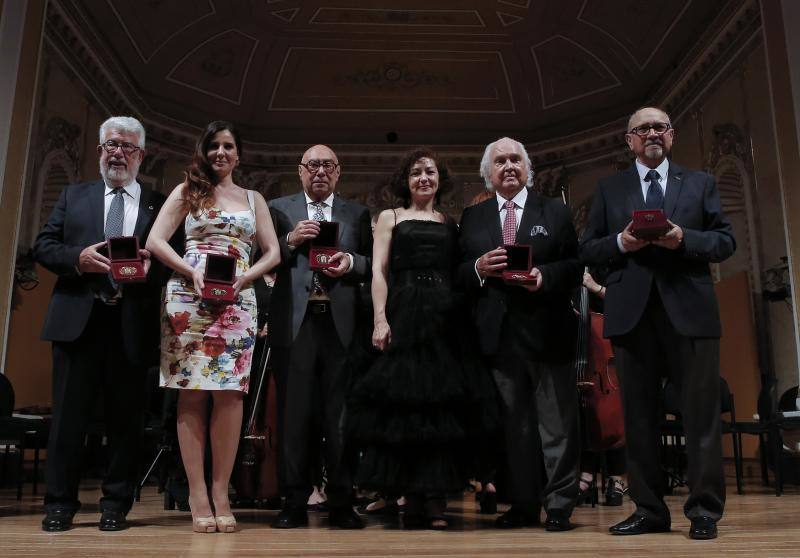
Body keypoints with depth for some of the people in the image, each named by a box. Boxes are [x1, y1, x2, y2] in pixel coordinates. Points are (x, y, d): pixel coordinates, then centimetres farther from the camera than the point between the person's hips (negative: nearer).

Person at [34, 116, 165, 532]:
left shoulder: (160, 205, 10)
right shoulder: (73, 196, 16)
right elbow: (43, 245, 9)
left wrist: (150, 264, -17)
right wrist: (78, 258, -10)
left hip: (133, 324, -1)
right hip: (78, 319, 1)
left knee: (125, 416, 5)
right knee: (68, 414, 4)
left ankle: (115, 506, 16)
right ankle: (59, 504, 16)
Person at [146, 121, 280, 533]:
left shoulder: (254, 199, 19)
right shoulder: (187, 191, 13)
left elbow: (272, 253, 12)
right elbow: (155, 241, 4)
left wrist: (242, 279, -7)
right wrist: (192, 272, -11)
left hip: (236, 302, 1)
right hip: (188, 298, -1)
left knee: (229, 392, -6)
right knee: (192, 392, -3)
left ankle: (220, 494, 1)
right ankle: (198, 497, 1)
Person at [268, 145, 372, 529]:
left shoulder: (357, 214, 15)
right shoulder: (279, 209, 12)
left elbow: (374, 265, 10)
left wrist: (351, 262, -9)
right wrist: (290, 241, -11)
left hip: (341, 324, 1)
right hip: (294, 322, 0)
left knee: (340, 415, 3)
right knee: (294, 415, 3)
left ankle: (341, 504, 12)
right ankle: (295, 503, 13)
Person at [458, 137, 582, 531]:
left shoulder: (555, 212, 8)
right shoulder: (472, 217, 13)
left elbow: (576, 266, 1)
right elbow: (458, 273, 9)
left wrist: (545, 276, -16)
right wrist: (478, 269, -11)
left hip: (547, 332, -2)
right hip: (499, 334, 2)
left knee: (557, 423, 2)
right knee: (514, 424, 10)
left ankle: (559, 505, 14)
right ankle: (523, 504, 20)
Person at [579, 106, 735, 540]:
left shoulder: (700, 183, 13)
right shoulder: (608, 189, 13)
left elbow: (725, 240, 6)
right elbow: (588, 250, 9)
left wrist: (684, 239, -11)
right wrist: (620, 243, -11)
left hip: (689, 310, -1)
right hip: (632, 312, 1)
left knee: (700, 414, 0)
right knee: (639, 416, 6)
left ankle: (704, 511, 11)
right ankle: (649, 510, 15)